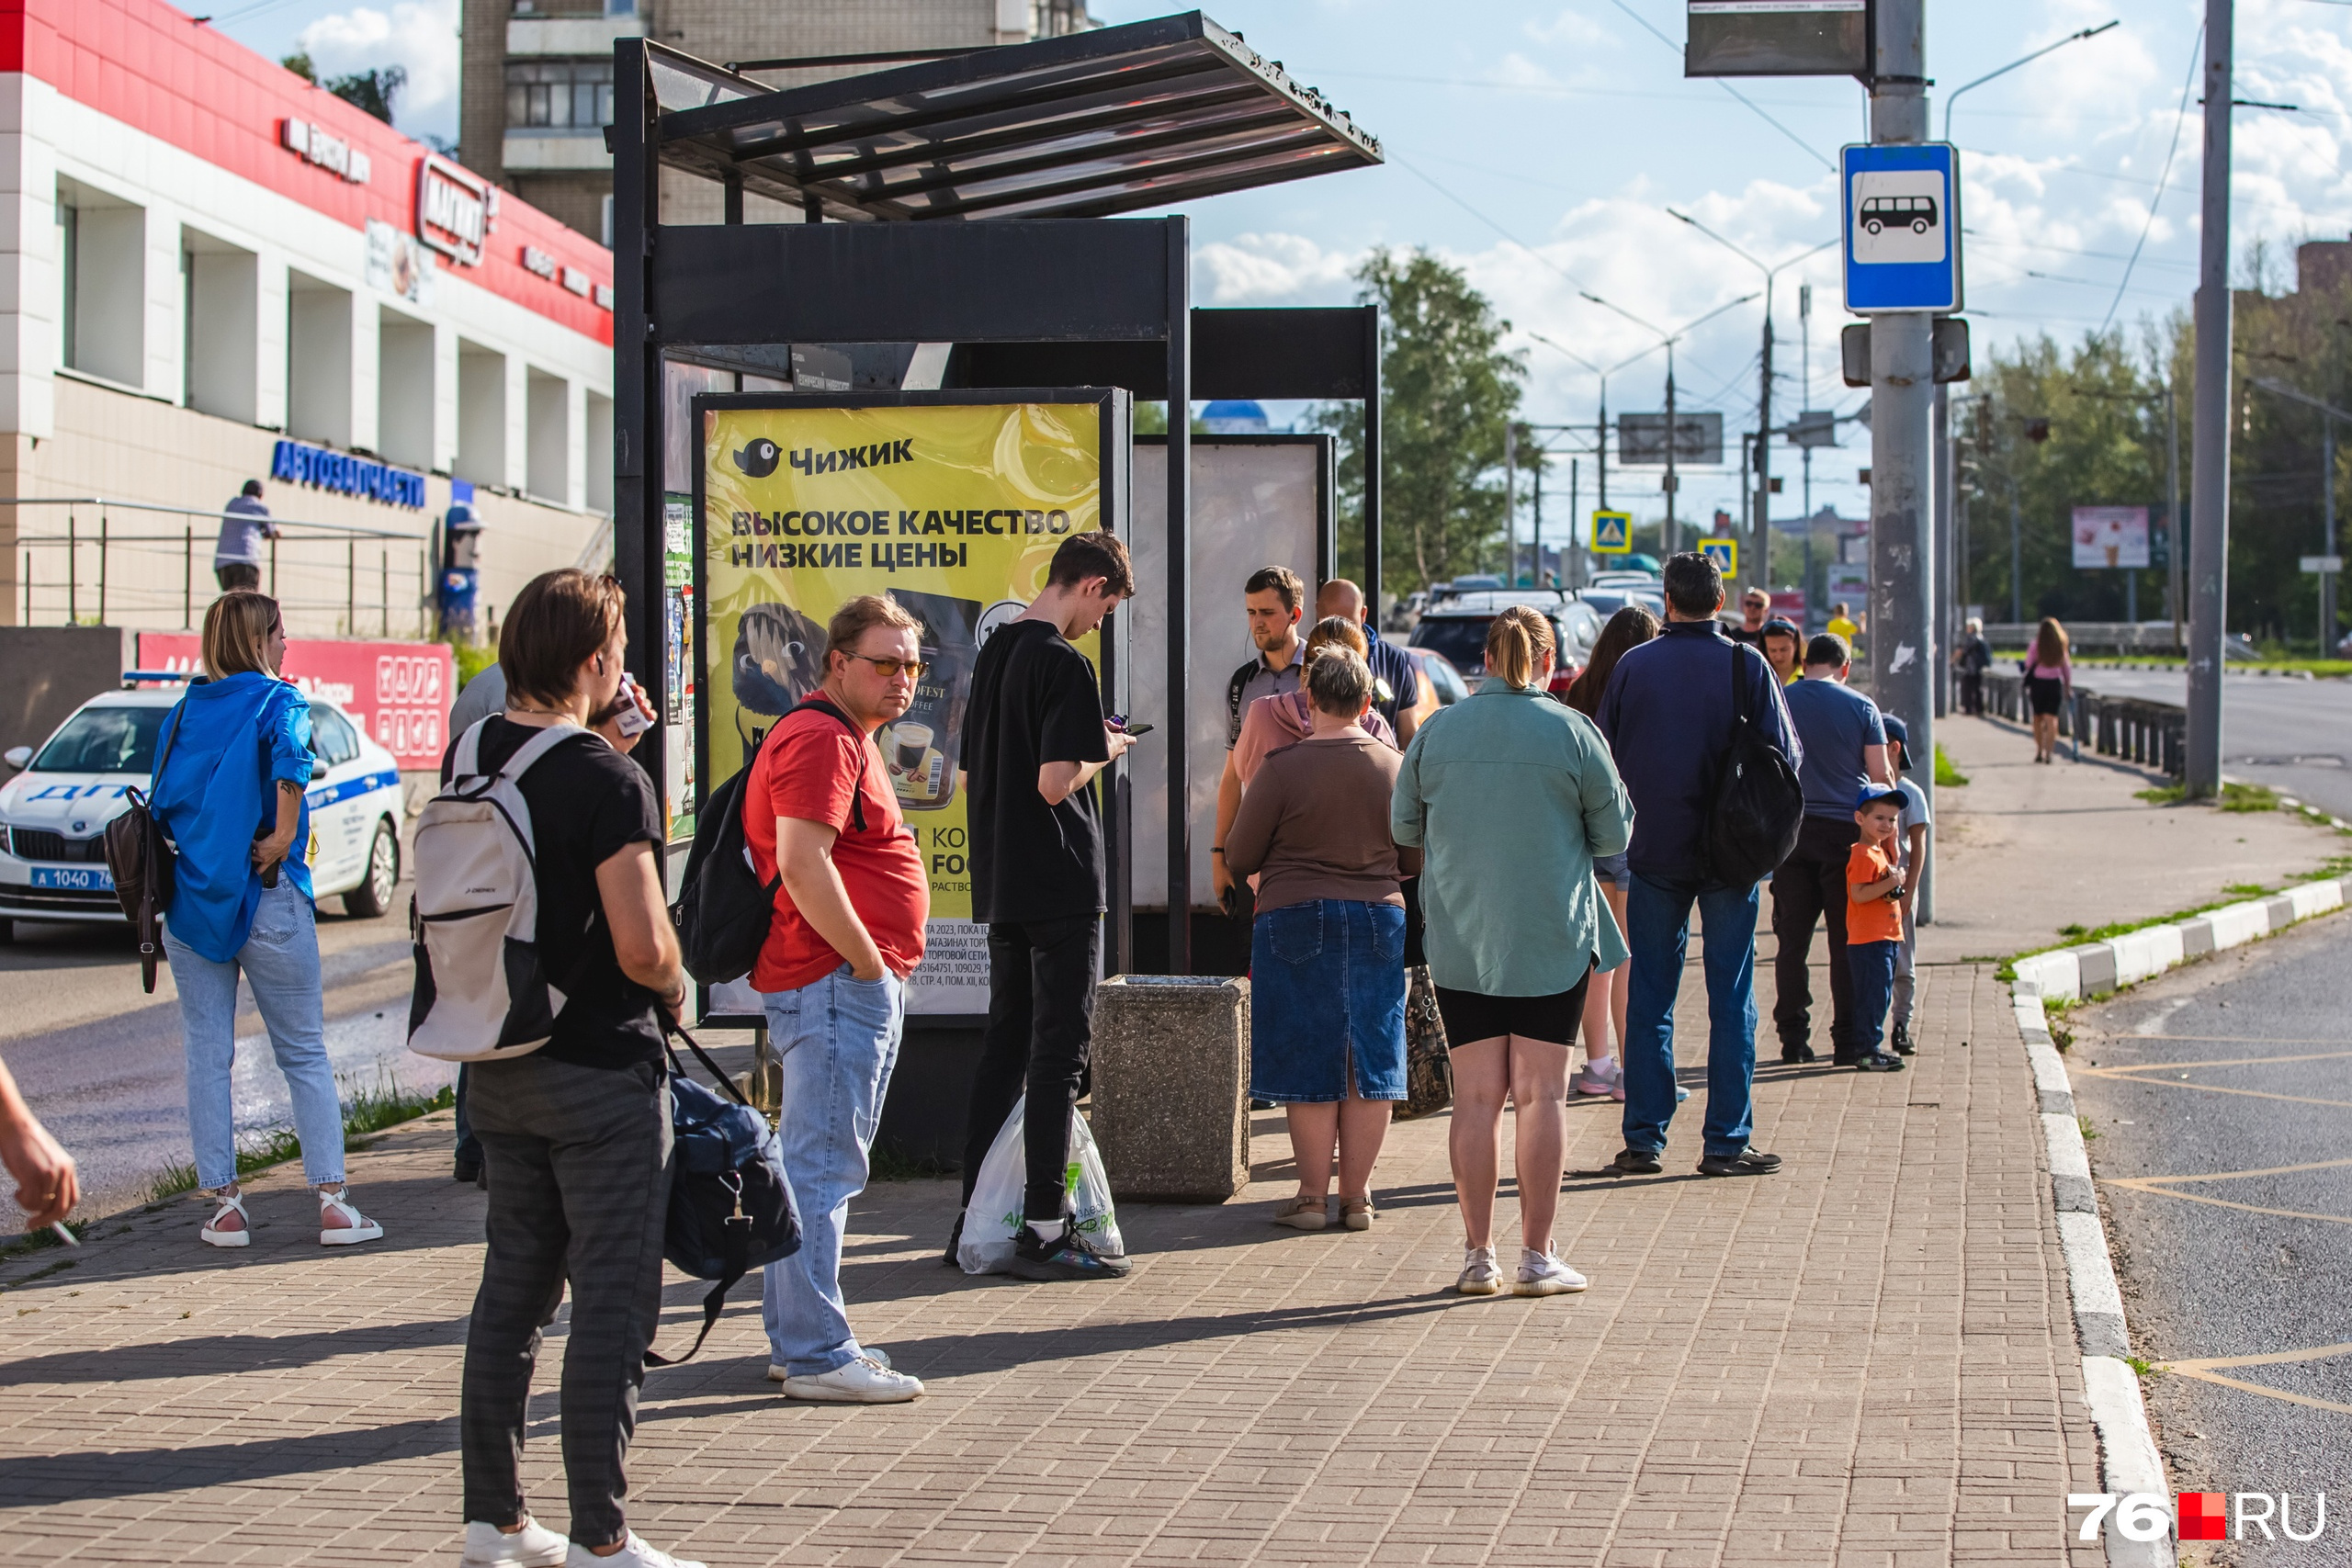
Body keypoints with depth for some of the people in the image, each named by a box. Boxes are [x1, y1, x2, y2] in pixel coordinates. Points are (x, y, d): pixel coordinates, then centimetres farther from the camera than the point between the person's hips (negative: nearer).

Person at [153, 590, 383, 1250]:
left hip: (190, 899, 4)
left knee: (207, 1057, 7)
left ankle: (223, 1205, 6)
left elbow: (163, 801, 8)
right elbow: (290, 757, -26)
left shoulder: (183, 712, 10)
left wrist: (186, 860, 13)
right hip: (265, 900, -4)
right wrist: (282, 839, -17)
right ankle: (333, 1203, 0)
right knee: (305, 1055, 3)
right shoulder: (277, 700, -5)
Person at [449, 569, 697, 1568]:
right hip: (600, 1072, -7)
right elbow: (641, 946, -22)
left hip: (497, 1066, 7)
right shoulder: (609, 783, -18)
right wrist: (675, 988, -1)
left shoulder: (468, 759, 3)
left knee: (513, 1287, 16)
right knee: (611, 1302, 0)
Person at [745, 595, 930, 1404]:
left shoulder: (847, 739, 22)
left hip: (855, 983, 11)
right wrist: (870, 964, -19)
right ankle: (816, 1355, -8)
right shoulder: (820, 740, -13)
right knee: (823, 1167, -9)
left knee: (814, 1166, 15)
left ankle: (797, 1339, 23)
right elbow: (802, 864, -24)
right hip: (835, 982, -11)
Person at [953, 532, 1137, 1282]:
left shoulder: (995, 653, 12)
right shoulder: (1064, 663, -14)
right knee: (1059, 1052, -4)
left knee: (1005, 1045, 14)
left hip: (1002, 884, 8)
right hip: (1060, 884, -8)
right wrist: (1103, 751, -3)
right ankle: (1045, 1230, -4)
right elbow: (1056, 782, -22)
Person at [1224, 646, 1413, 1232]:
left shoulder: (1284, 767, -11)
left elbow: (1239, 857, -5)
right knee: (1368, 1059, 8)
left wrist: (1268, 873, 16)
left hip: (1296, 920, -3)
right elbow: (1415, 856, 9)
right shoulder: (1396, 766, 0)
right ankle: (1356, 1195, 12)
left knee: (1308, 1062, 4)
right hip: (1379, 920, 3)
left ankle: (1312, 1194, 6)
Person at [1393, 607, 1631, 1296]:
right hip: (1552, 938, -2)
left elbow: (1402, 827, 9)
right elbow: (1613, 832, 0)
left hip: (1461, 941, 2)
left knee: (1476, 1096, 5)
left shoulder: (1437, 731, 0)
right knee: (1541, 1093, 3)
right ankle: (1537, 1256, 4)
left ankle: (1478, 1254, 7)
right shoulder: (1572, 731, -6)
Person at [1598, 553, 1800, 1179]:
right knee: (1731, 1000, 5)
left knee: (1649, 998, 7)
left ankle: (1644, 1141, 8)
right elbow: (1786, 754, -5)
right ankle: (1726, 1142, 5)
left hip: (1654, 849, 1)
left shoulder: (1633, 666, -2)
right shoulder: (1746, 666, -7)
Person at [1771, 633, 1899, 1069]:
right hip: (1845, 831, -2)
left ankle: (1793, 1038, 9)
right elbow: (1881, 776, -3)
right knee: (1847, 942, 3)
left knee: (1792, 940, 7)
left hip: (1790, 831, 2)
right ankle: (1848, 1041, 3)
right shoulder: (1861, 707, -1)